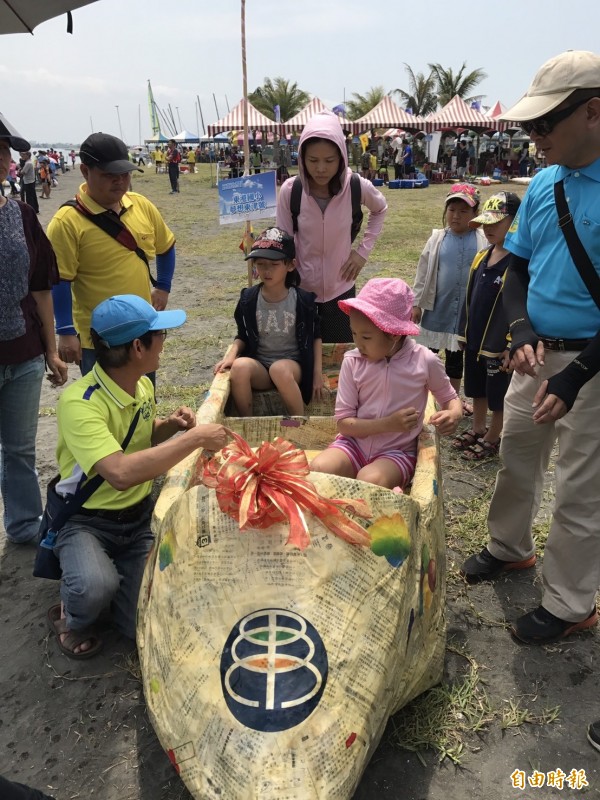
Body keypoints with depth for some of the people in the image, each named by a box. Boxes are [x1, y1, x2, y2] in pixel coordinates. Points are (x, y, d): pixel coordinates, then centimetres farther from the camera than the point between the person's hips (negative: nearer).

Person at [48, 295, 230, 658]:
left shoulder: (143, 384, -2)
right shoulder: (79, 402, -27)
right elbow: (121, 473, -43)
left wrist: (171, 425, -4)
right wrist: (195, 437, -35)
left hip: (139, 515, 5)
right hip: (86, 520, -5)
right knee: (96, 588, -35)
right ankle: (72, 617, 2)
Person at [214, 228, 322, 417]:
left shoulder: (303, 299, -6)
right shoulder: (248, 299, -2)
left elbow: (315, 336, 6)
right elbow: (243, 336, 9)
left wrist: (317, 372, 0)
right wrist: (231, 354, -10)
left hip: (293, 365, -2)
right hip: (259, 366, 2)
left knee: (279, 369, -37)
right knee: (240, 366, -31)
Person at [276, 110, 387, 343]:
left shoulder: (356, 186, -12)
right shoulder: (290, 190, -14)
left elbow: (380, 210, 10)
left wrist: (363, 250, 1)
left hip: (341, 289, 1)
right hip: (301, 290, 0)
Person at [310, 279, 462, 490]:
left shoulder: (424, 361, -10)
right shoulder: (352, 362, -7)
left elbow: (450, 398, 8)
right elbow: (343, 422, -6)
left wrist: (454, 414, -17)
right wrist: (388, 424, -21)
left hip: (397, 451, -3)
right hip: (355, 443, 3)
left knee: (370, 481, -35)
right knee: (318, 469, -26)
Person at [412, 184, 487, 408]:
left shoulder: (483, 242, -6)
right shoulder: (437, 239, -3)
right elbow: (423, 272, 0)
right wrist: (416, 303, 0)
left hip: (466, 309, 0)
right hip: (437, 307, 0)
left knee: (456, 355, 16)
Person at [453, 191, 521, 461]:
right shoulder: (482, 256, 6)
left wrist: (513, 345, -20)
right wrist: (463, 331, 15)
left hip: (499, 344, -7)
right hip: (474, 339, 7)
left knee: (498, 396, 9)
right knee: (477, 389, 21)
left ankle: (492, 439, 26)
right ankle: (477, 429, 39)